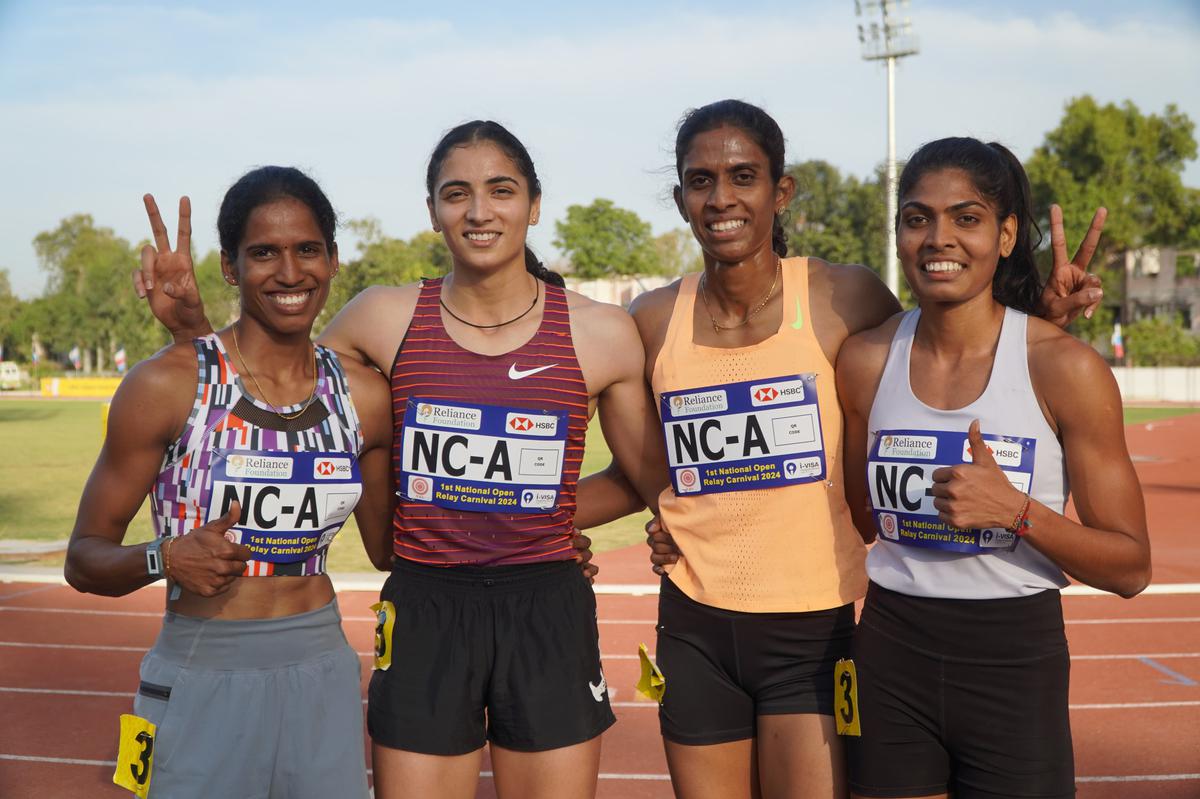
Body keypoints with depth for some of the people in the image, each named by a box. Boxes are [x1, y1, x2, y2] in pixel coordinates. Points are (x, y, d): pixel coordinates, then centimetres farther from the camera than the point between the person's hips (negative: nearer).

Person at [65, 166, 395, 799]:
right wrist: (165, 558, -24)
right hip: (200, 691, -3)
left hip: (323, 681, 4)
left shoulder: (363, 394, 2)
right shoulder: (167, 384, -10)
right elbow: (84, 558, -5)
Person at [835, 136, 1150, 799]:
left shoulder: (1064, 367, -11)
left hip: (1017, 665, -2)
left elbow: (1130, 568, -9)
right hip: (891, 661, 3)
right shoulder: (864, 362, -1)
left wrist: (1016, 509, -21)